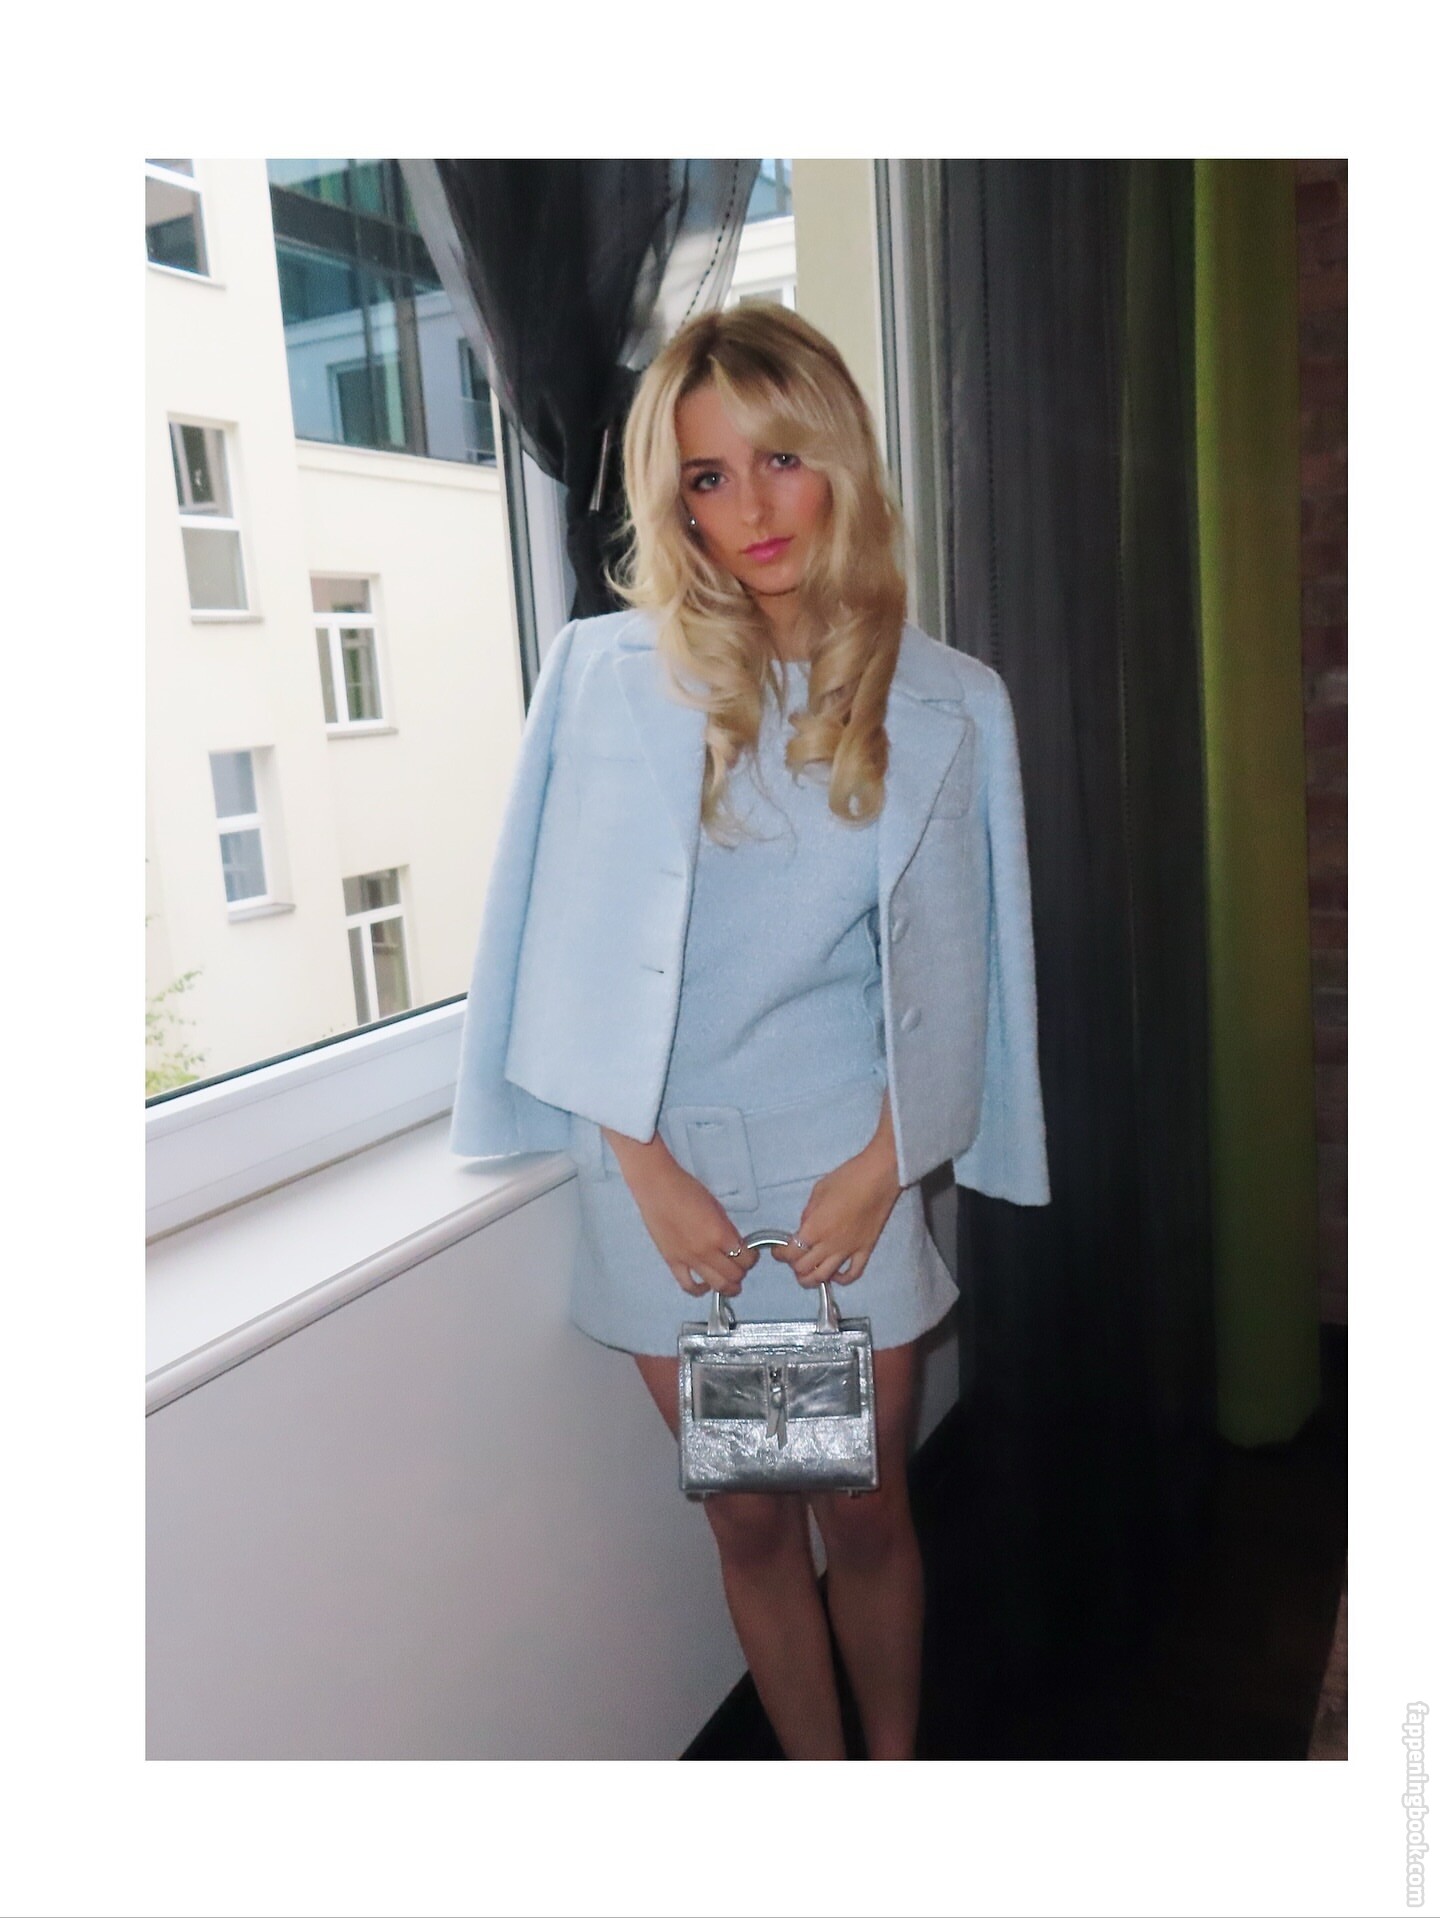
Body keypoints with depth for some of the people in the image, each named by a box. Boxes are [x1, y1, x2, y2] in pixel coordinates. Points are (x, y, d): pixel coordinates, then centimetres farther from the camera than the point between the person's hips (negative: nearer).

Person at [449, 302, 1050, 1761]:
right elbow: (584, 949, -6)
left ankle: (895, 1771, 39)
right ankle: (815, 1778, 37)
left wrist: (878, 1169, -5)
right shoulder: (615, 674, -5)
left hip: (842, 1169, 0)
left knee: (865, 1516, 13)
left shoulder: (944, 707, -1)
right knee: (752, 1524, 14)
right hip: (663, 1177, 0)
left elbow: (937, 966, 2)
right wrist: (651, 1174, -9)